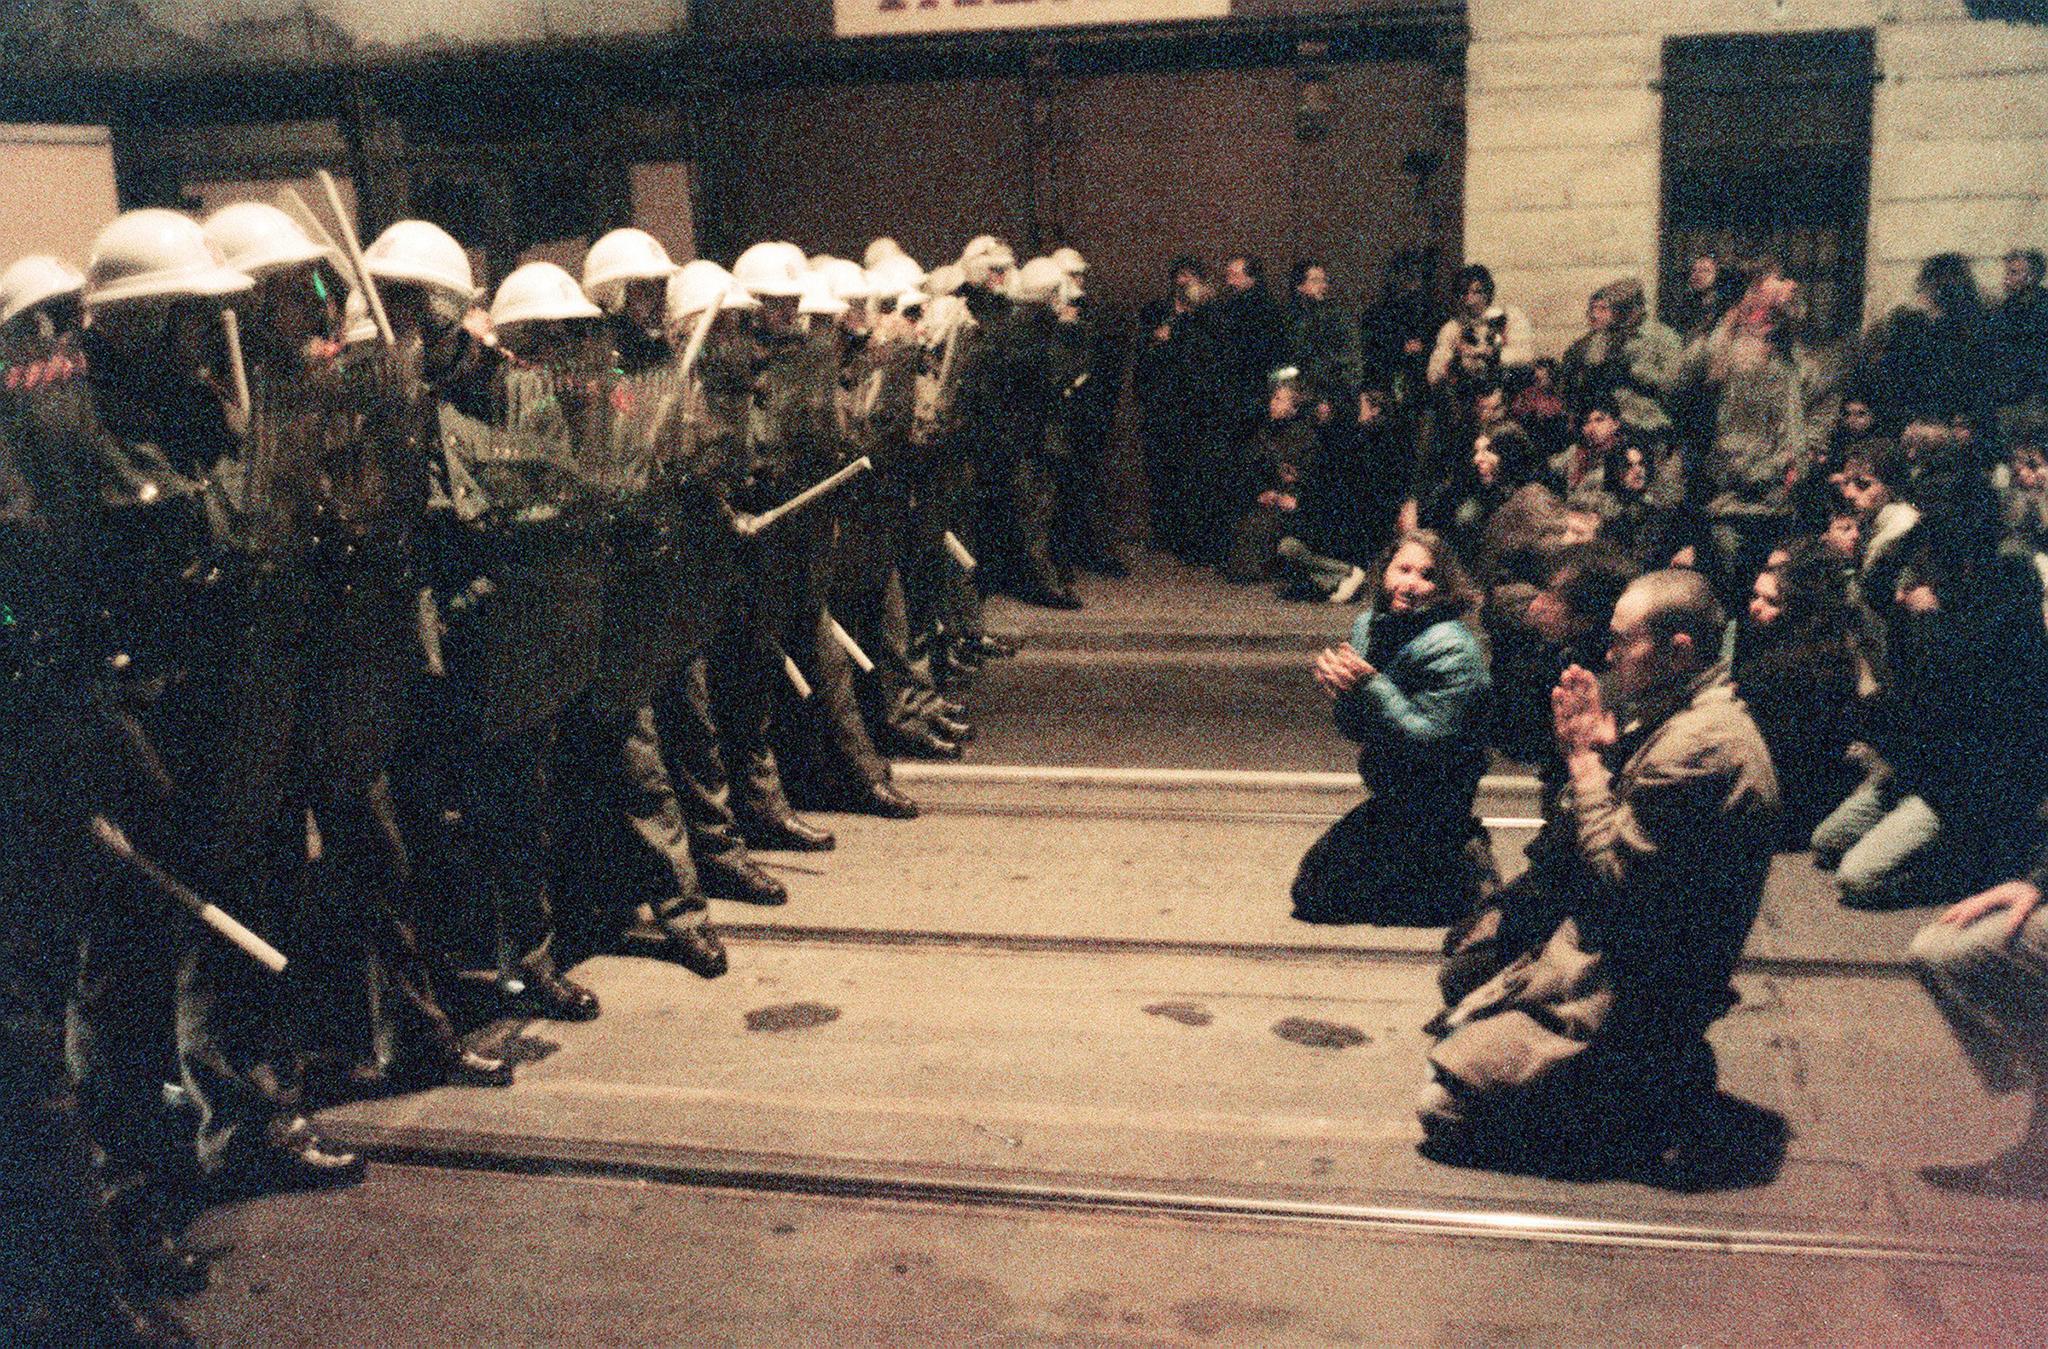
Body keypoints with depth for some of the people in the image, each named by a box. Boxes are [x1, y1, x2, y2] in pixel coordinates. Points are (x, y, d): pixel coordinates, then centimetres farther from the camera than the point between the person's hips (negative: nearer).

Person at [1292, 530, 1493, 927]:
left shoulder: (1450, 649, -20)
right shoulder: (1369, 625, 3)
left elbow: (1428, 740, -26)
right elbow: (1357, 730, 7)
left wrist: (1370, 684, -30)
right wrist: (1340, 689, -14)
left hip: (1431, 802, -8)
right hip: (1391, 795, 9)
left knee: (1317, 898, -8)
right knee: (1309, 885, 18)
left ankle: (1467, 875, -1)